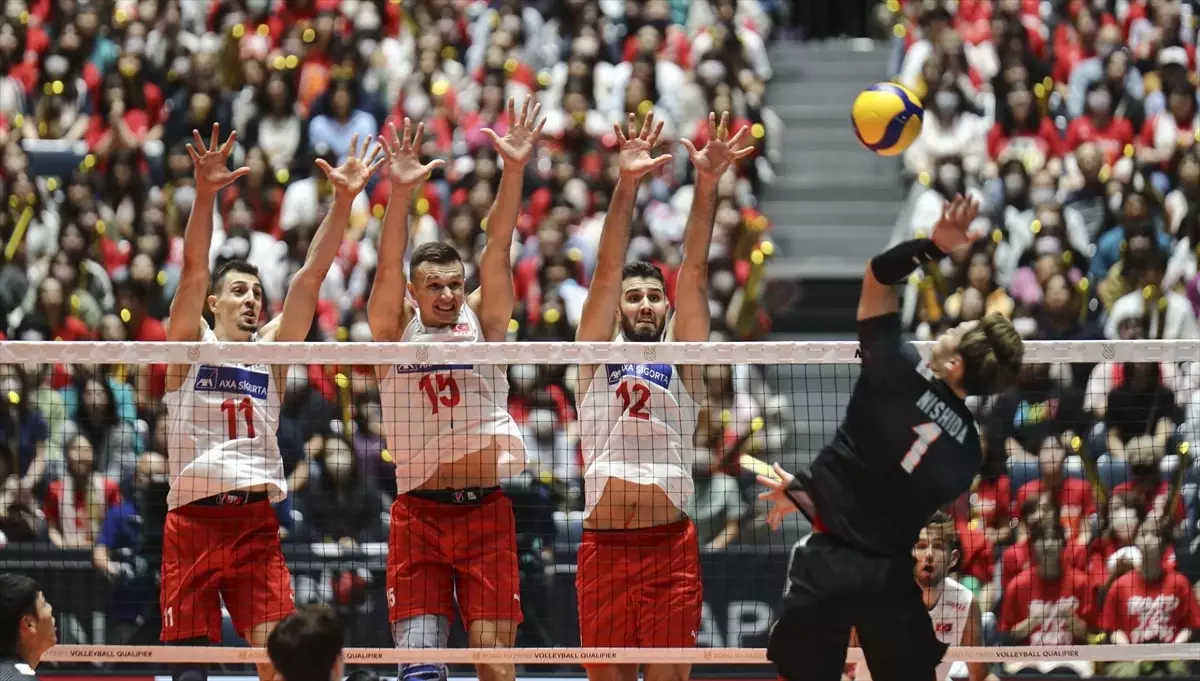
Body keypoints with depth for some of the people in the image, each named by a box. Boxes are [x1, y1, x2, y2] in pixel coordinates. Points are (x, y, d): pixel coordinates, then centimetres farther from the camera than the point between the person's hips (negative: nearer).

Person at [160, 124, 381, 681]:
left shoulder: (272, 346, 12)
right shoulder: (190, 343, 6)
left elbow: (311, 275, 2)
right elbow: (193, 268, -10)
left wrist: (343, 201, -9)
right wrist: (205, 195, -25)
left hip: (255, 520, 2)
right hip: (192, 517, -2)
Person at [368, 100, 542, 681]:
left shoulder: (482, 322, 7)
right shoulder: (395, 329, 4)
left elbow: (498, 248, -4)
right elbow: (389, 264, -10)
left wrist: (514, 170, -16)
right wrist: (400, 193, -25)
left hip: (486, 508, 1)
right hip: (418, 512, -1)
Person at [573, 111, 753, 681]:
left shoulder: (683, 360, 11)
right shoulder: (596, 357, 11)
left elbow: (694, 271, 0)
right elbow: (606, 272, -1)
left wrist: (707, 186, -11)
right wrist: (626, 186, -13)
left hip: (670, 545, 0)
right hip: (604, 543, 0)